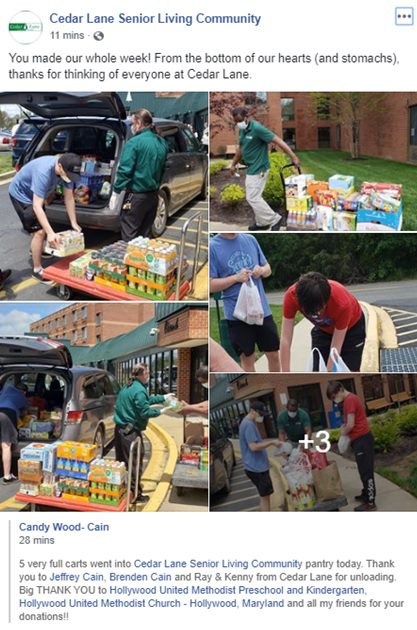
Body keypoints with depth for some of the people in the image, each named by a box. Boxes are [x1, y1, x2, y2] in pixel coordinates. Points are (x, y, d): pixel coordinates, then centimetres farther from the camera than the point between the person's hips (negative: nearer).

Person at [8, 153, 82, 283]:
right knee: (39, 231, -15)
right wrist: (50, 233, -48)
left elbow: (69, 198, -8)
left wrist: (74, 223, -10)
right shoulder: (44, 172, -42)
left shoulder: (67, 170, -21)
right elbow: (37, 206, -43)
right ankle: (37, 270, -2)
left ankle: (36, 250, 56)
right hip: (21, 194, -8)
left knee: (42, 225, 27)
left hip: (36, 194, 8)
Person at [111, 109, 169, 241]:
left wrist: (116, 192, -11)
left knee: (129, 237, -1)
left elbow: (124, 170, -17)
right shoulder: (162, 143, 8)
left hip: (136, 196, -7)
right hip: (153, 195, 7)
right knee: (145, 235, 15)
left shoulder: (134, 143, -15)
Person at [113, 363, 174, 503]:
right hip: (131, 431, -10)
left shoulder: (128, 387, 13)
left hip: (121, 429, 10)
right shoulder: (139, 390, -19)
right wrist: (160, 411, -5)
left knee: (122, 460, 18)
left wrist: (163, 398, 26)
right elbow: (145, 411, -20)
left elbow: (146, 400, 22)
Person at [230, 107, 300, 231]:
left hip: (259, 169, -9)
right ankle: (262, 222, 25)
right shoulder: (242, 130, 6)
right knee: (254, 197, 14)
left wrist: (293, 157, -27)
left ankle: (274, 219, 1)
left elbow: (277, 141, -23)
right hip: (252, 168, 9)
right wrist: (233, 164, 27)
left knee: (252, 198, -8)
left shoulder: (257, 128, -21)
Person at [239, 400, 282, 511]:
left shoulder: (247, 423, 14)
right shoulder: (249, 425, -18)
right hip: (257, 467, -10)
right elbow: (253, 447, -25)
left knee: (264, 496, 17)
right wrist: (271, 442, -19)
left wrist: (270, 440, 11)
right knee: (265, 496, -3)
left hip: (257, 466, 10)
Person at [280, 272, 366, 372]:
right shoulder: (292, 295, -35)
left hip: (352, 326, -3)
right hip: (323, 329, 3)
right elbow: (285, 340, -31)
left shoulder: (341, 303, -42)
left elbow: (335, 349, -32)